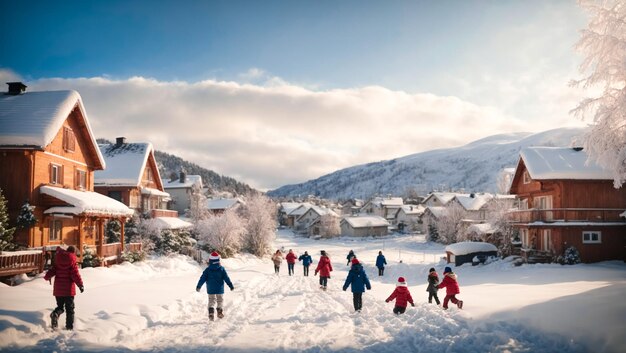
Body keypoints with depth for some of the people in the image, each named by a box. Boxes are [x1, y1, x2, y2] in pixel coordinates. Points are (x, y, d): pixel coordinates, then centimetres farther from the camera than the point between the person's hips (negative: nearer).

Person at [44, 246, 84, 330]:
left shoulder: (57, 262, 3)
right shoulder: (72, 262, -9)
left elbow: (52, 271, 3)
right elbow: (75, 274, -14)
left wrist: (47, 277, 24)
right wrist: (80, 285, -7)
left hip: (58, 289, 3)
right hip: (69, 289, -3)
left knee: (60, 306, 16)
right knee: (70, 308, 7)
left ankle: (55, 314, -16)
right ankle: (69, 326, 4)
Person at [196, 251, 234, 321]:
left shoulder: (208, 270, -6)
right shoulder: (221, 269, -6)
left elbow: (202, 278, -4)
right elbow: (226, 278, -4)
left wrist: (198, 286, 5)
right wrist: (231, 286, 3)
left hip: (210, 290, 0)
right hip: (220, 289, 0)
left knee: (211, 301, 9)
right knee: (220, 300, 15)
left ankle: (211, 312, -8)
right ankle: (220, 312, 7)